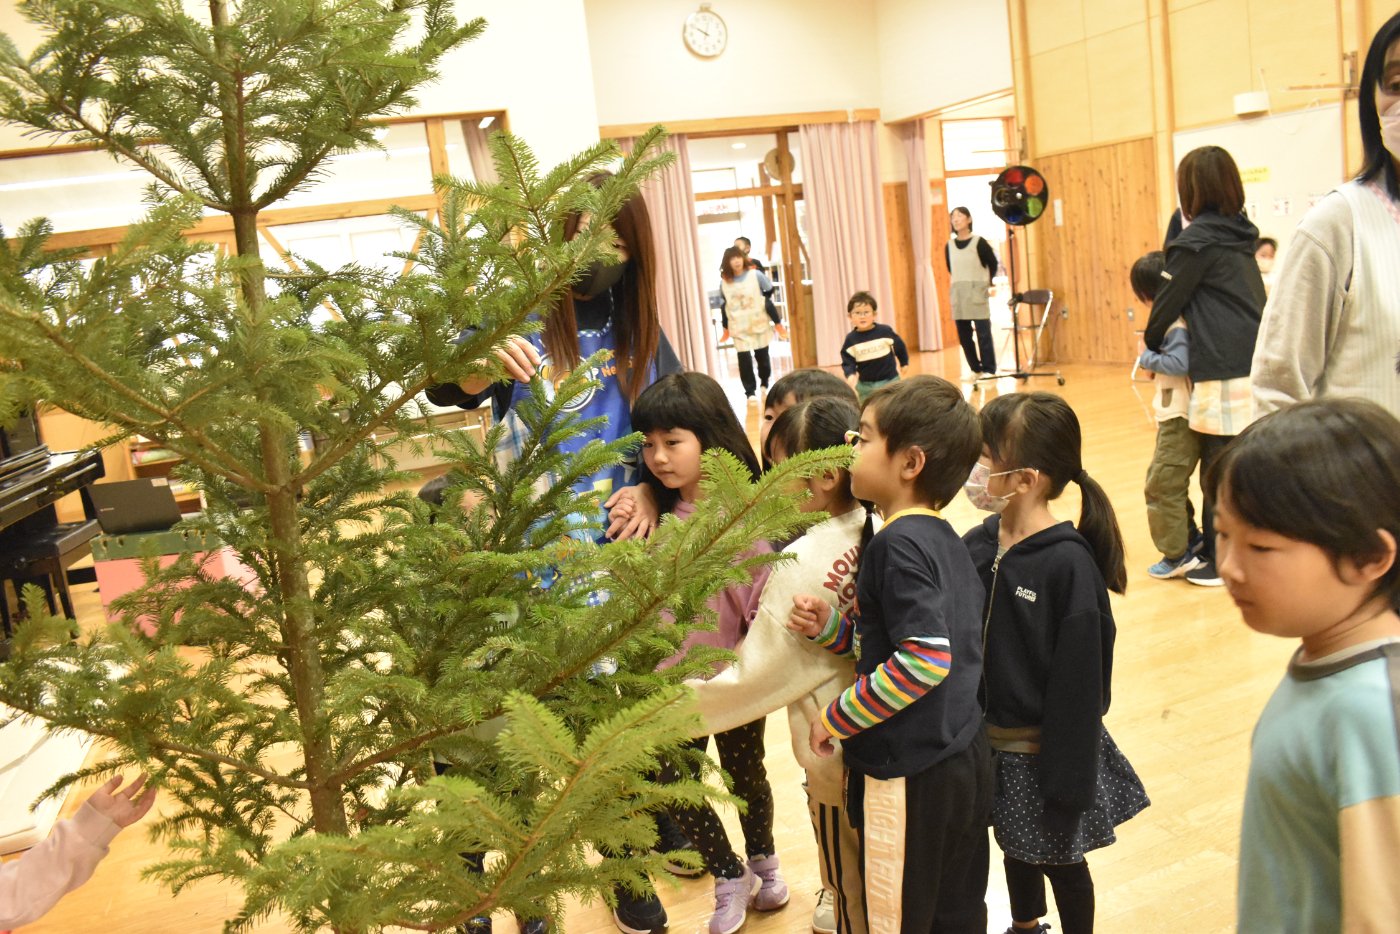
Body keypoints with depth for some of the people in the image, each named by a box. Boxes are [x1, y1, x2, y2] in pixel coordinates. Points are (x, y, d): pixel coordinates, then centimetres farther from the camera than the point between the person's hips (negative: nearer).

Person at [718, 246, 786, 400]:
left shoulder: (756, 275, -8)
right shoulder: (724, 281, -1)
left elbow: (769, 298, -4)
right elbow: (723, 306, 9)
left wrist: (778, 322, -4)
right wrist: (726, 327, 14)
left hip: (759, 324, -1)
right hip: (739, 328, 1)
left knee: (762, 356, 9)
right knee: (744, 359, -6)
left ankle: (764, 386, 32)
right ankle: (750, 392, 3)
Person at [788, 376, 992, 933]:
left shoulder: (899, 544, -20)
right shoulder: (943, 538, 7)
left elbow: (925, 661, -26)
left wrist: (837, 718, -16)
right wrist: (829, 627, 1)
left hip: (912, 776, -9)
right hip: (964, 761, 9)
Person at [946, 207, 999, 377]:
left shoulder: (979, 242, -5)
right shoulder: (949, 246, 7)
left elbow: (993, 264, 3)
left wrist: (991, 283, 3)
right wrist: (961, 284, 12)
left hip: (977, 294, -4)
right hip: (957, 296, 4)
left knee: (983, 334, -5)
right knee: (963, 336, 5)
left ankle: (989, 370, 2)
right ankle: (975, 369, 15)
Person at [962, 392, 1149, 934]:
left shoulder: (1069, 563, -23)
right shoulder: (976, 545, -6)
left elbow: (1078, 685, -20)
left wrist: (1067, 785, -16)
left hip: (1044, 748, -6)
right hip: (989, 744, 6)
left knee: (1060, 859, 16)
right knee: (1014, 848, 26)